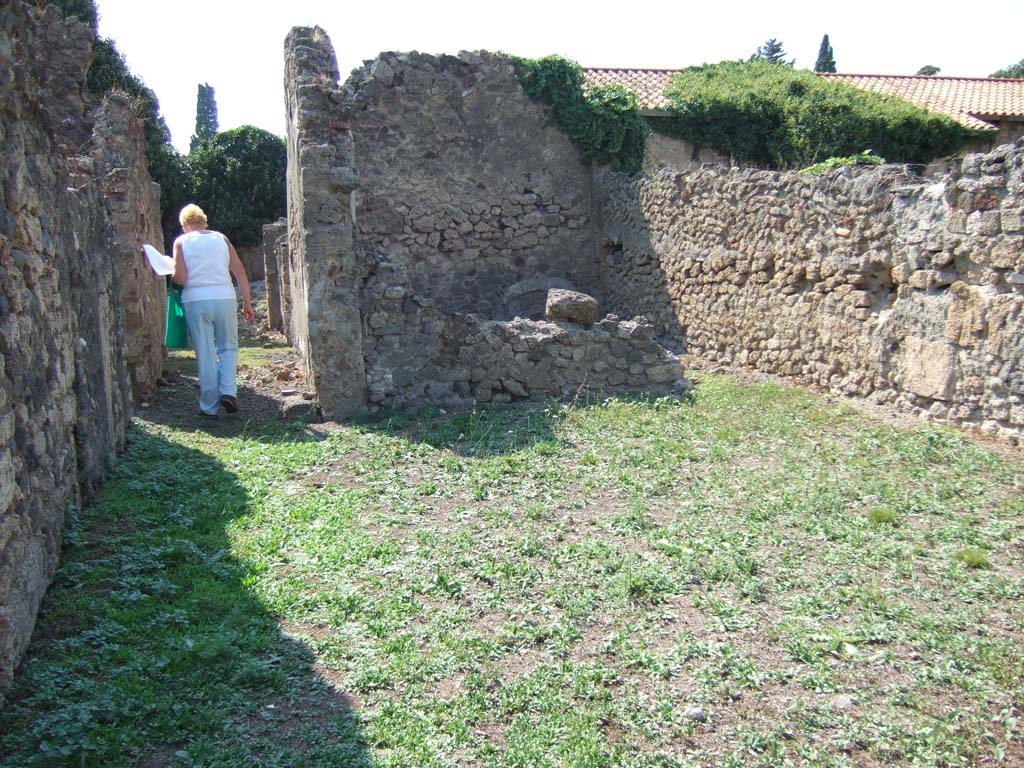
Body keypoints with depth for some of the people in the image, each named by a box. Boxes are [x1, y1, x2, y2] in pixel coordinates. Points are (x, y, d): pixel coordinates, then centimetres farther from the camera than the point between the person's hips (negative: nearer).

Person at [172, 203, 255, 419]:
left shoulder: (182, 242, 4)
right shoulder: (220, 238, 9)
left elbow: (180, 278, -7)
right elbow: (239, 270, 4)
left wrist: (171, 275, 16)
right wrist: (247, 302, 7)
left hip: (195, 301, -1)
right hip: (224, 298, 1)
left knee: (205, 354, 5)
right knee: (228, 347, 16)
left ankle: (209, 407, 10)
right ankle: (228, 391, -3)